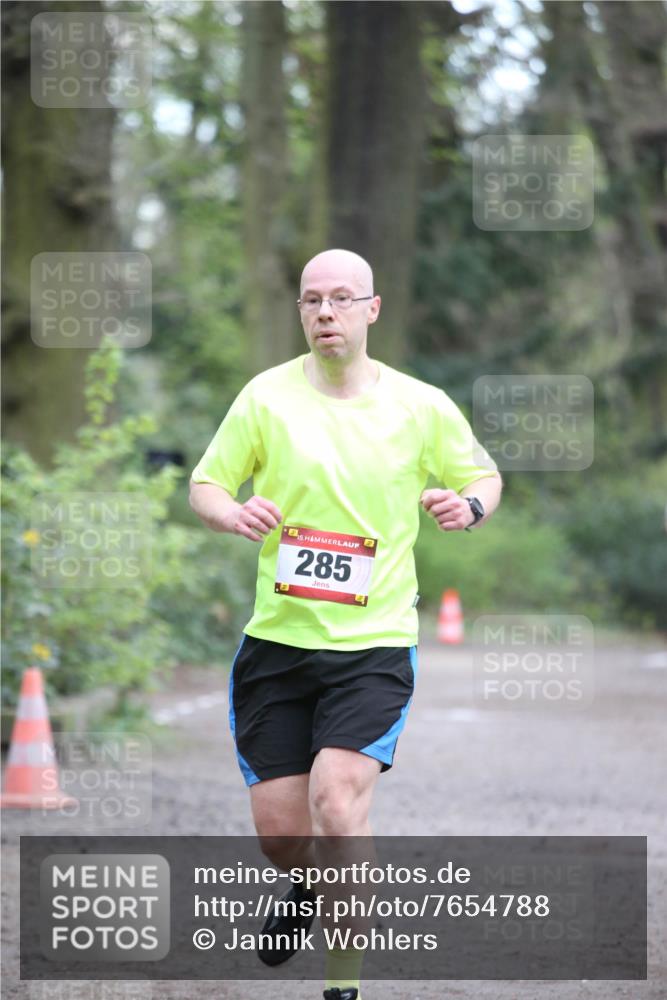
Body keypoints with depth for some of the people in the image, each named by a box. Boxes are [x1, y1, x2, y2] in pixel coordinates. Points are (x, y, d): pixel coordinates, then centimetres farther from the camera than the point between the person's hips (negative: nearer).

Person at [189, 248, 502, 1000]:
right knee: (278, 829, 3)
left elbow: (483, 475, 14)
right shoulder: (266, 396, 0)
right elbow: (204, 485, 6)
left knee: (337, 804, -21)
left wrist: (468, 504, -10)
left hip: (374, 645, -2)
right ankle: (314, 887, 41)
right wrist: (233, 513, -18)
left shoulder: (422, 407, 0)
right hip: (278, 638, 2)